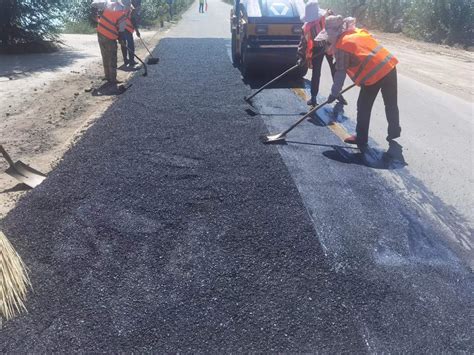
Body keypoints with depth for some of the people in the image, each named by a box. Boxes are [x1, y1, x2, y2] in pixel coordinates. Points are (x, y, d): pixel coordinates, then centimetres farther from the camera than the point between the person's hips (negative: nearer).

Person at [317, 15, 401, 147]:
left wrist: (334, 93, 0)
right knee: (391, 103, 19)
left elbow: (340, 73, -6)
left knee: (364, 107, 9)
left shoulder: (341, 46, -6)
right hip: (389, 66, 7)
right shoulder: (359, 31, 14)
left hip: (373, 74, -7)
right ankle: (394, 131, 34)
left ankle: (361, 138, 17)